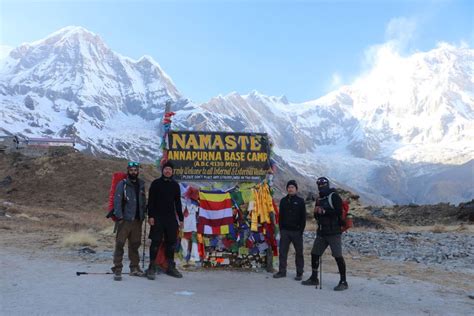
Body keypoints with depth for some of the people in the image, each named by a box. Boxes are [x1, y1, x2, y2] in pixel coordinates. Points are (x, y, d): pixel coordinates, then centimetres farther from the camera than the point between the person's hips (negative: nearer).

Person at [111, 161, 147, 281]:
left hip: (137, 220, 5)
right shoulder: (122, 184, -3)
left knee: (135, 244, 13)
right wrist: (119, 216, -16)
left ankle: (134, 268, 23)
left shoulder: (141, 184, 13)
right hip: (125, 220, -5)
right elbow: (117, 201, -9)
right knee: (120, 244, -6)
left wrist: (143, 215, 9)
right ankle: (117, 269, 0)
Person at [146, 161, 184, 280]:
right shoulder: (156, 183, 1)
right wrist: (150, 216, -12)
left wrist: (181, 218, 11)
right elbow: (150, 201, -3)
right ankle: (152, 268, 5)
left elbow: (178, 203, 14)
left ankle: (171, 267, 17)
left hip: (171, 218, 4)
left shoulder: (175, 185, 11)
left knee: (171, 242, 7)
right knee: (156, 242, -4)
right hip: (157, 218, -4)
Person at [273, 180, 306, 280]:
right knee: (282, 252, 5)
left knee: (299, 253, 4)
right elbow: (280, 216, 11)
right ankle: (282, 271, 15)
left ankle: (299, 273, 13)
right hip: (285, 231, 3)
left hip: (296, 231, -3)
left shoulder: (300, 201, 0)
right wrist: (280, 229, 3)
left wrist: (301, 230, -8)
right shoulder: (283, 201, 9)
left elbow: (303, 217, -1)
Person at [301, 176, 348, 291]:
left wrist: (324, 211, -17)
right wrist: (316, 212, -2)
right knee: (314, 254, 10)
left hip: (333, 232, -8)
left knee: (338, 256, -8)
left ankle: (343, 282, 2)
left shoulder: (334, 196, -6)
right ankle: (314, 278, 24)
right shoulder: (319, 198, 17)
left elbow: (339, 212, -16)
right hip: (322, 232, 8)